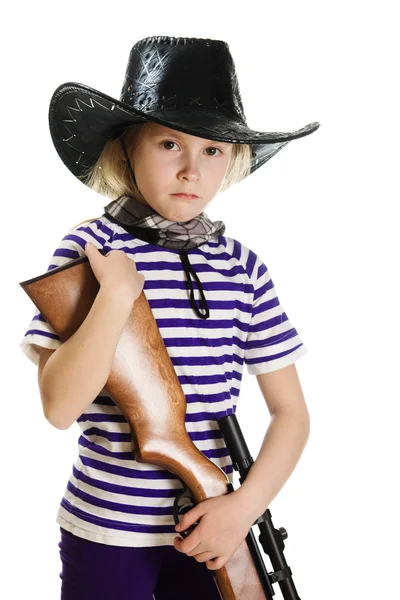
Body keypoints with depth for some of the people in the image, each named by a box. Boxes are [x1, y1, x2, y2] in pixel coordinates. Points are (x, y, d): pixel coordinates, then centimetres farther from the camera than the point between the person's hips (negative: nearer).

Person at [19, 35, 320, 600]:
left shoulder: (242, 266, -1)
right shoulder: (89, 249, -9)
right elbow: (60, 407, -17)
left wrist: (248, 502, -10)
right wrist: (118, 293, -22)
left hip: (210, 531, 3)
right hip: (105, 531, -2)